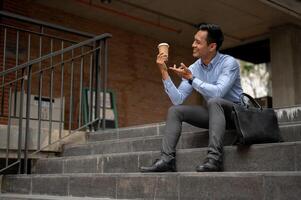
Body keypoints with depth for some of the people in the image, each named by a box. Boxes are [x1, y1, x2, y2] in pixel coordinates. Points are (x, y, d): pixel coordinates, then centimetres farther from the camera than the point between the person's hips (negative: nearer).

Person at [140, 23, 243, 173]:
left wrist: (191, 79, -27)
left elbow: (218, 92, -31)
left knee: (213, 101, -36)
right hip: (213, 112, 6)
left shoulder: (229, 62, -15)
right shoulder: (194, 68, 1)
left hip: (235, 111, -6)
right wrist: (164, 73, -13)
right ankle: (167, 159, -19)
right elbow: (178, 99, -6)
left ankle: (215, 158, -44)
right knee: (174, 110, -7)